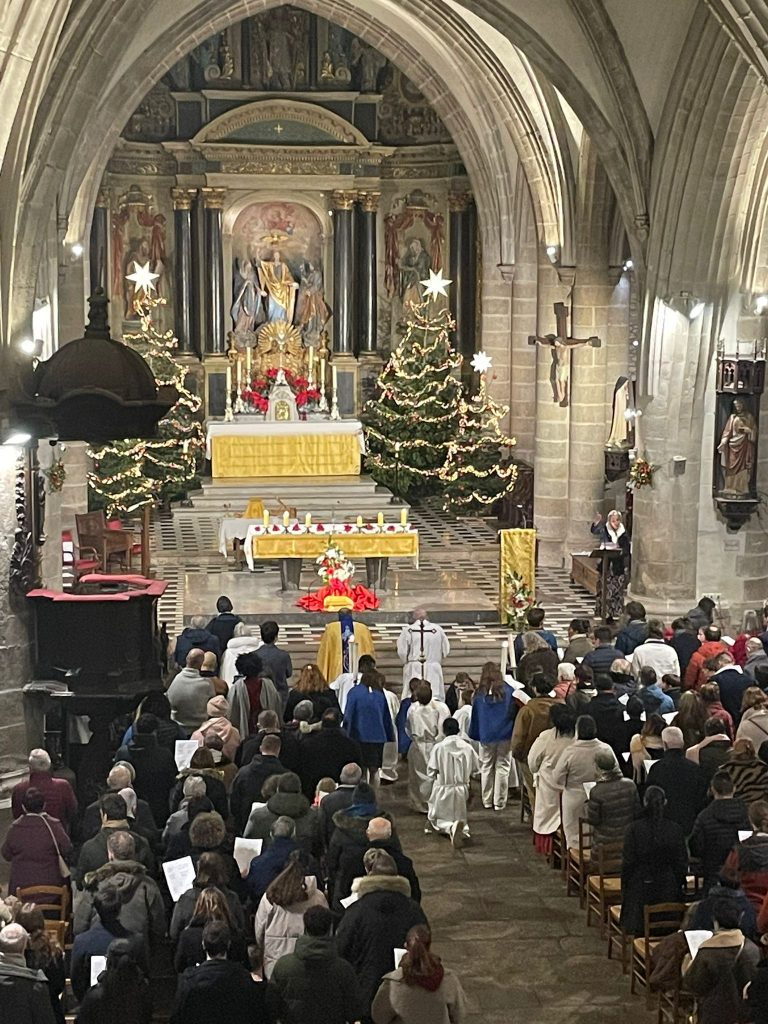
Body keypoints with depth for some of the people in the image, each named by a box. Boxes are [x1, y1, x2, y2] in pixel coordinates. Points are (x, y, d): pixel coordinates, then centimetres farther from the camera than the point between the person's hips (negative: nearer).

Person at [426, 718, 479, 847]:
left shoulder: (438, 747, -15)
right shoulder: (468, 747, -6)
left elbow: (431, 771, -11)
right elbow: (475, 770, 3)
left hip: (443, 789, -3)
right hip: (462, 790, 3)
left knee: (438, 819, 11)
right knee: (459, 816, 22)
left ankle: (450, 828, -24)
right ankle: (463, 828, -13)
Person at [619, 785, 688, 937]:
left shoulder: (634, 829, -13)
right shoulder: (675, 829, -8)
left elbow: (628, 862, -7)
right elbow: (682, 862, -1)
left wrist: (624, 888, 5)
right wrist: (680, 884, 14)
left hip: (640, 887, -1)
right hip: (668, 888, 1)